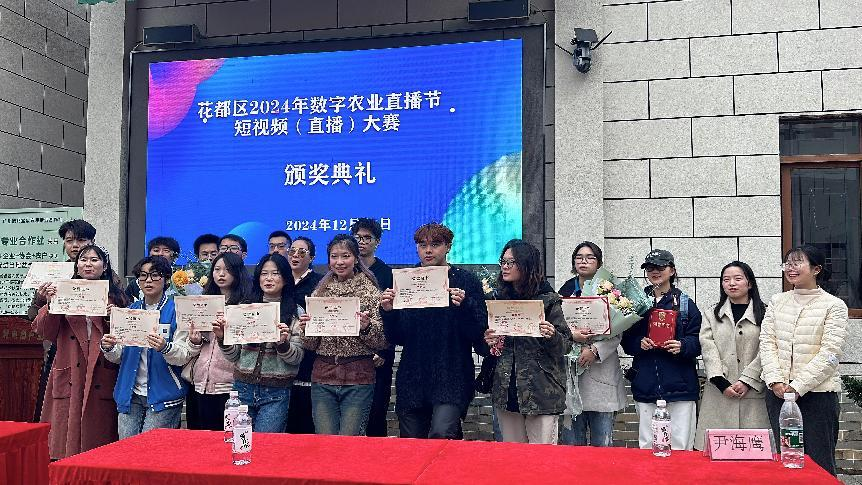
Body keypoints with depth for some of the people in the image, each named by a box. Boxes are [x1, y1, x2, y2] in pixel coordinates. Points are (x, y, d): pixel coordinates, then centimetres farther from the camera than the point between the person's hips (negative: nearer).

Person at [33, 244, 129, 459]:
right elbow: (45, 332, 3)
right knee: (66, 433, 0)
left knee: (98, 438, 0)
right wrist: (50, 304, -11)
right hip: (69, 376, 1)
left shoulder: (115, 296, 9)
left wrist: (114, 318, -11)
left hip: (102, 377, 0)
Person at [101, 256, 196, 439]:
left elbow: (185, 356, -11)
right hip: (130, 394, 5)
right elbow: (120, 356, 15)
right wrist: (109, 349, -7)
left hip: (163, 395, -4)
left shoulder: (177, 310, -4)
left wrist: (165, 347, -31)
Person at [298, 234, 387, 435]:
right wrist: (306, 328, -7)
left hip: (358, 379, -3)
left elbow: (382, 342, -4)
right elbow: (311, 345, 12)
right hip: (322, 376, 3)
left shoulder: (370, 292, 0)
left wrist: (366, 327, -21)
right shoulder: (319, 292, 10)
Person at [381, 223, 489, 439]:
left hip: (452, 378, -3)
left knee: (441, 434, -21)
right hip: (412, 379, 4)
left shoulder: (466, 281, 1)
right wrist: (388, 312, -8)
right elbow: (396, 338, 9)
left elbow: (480, 332, -6)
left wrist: (465, 306, -21)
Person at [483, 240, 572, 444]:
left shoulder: (549, 300, -4)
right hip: (506, 391, 5)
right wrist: (490, 342, 2)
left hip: (541, 392, -5)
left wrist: (552, 336, -23)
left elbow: (565, 346, -4)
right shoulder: (501, 299, 11)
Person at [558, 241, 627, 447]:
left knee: (602, 442, 3)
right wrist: (571, 336, -14)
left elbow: (617, 333, -3)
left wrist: (594, 350, -17)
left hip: (601, 369, -1)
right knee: (572, 442, 5)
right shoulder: (565, 290, 10)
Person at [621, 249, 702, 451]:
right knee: (646, 446, 6)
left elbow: (697, 341, 1)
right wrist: (639, 343, -11)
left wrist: (682, 346, -18)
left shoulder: (685, 303, 6)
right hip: (645, 386, 2)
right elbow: (626, 341, 10)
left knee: (680, 447, -1)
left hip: (679, 386, -2)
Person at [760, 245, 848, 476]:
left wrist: (797, 386, -15)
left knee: (819, 462, 2)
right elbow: (766, 343, 4)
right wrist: (776, 381, -9)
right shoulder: (777, 302, 9)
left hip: (818, 392, -4)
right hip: (778, 393, 4)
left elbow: (829, 354, -10)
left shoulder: (834, 306, -3)